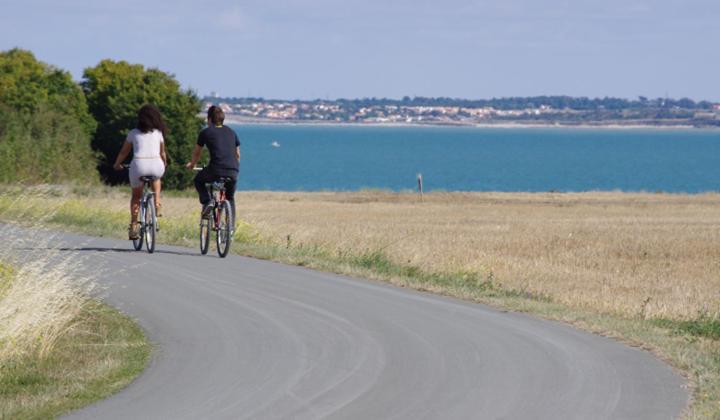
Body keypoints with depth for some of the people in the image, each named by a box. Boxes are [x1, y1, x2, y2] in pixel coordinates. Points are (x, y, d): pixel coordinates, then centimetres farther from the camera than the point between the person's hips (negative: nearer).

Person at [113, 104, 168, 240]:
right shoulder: (158, 133, 13)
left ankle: (133, 225, 14)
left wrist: (117, 164, 34)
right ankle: (157, 204, 21)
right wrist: (164, 164, 40)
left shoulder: (134, 133, 11)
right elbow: (162, 153, 20)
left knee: (136, 195, 22)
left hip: (138, 165, -1)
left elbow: (124, 152, 18)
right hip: (156, 165, 1)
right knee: (156, 178, 38)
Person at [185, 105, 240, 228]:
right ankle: (232, 226, 18)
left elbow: (196, 153, 23)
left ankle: (206, 202, 5)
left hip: (215, 170, -4)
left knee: (198, 180, 27)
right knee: (230, 198, 26)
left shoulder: (206, 133, 9)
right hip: (233, 172, 4)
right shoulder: (231, 132, 19)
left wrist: (192, 164, 43)